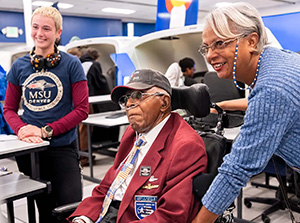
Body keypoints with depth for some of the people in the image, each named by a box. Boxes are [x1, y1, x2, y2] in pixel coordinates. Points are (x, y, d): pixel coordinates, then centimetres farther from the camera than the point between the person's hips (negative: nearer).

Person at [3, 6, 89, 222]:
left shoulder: (71, 64, -5)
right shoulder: (19, 66, 6)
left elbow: (82, 109, -8)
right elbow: (9, 109, 10)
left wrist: (46, 131, -15)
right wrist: (22, 129, -12)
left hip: (63, 147, -3)